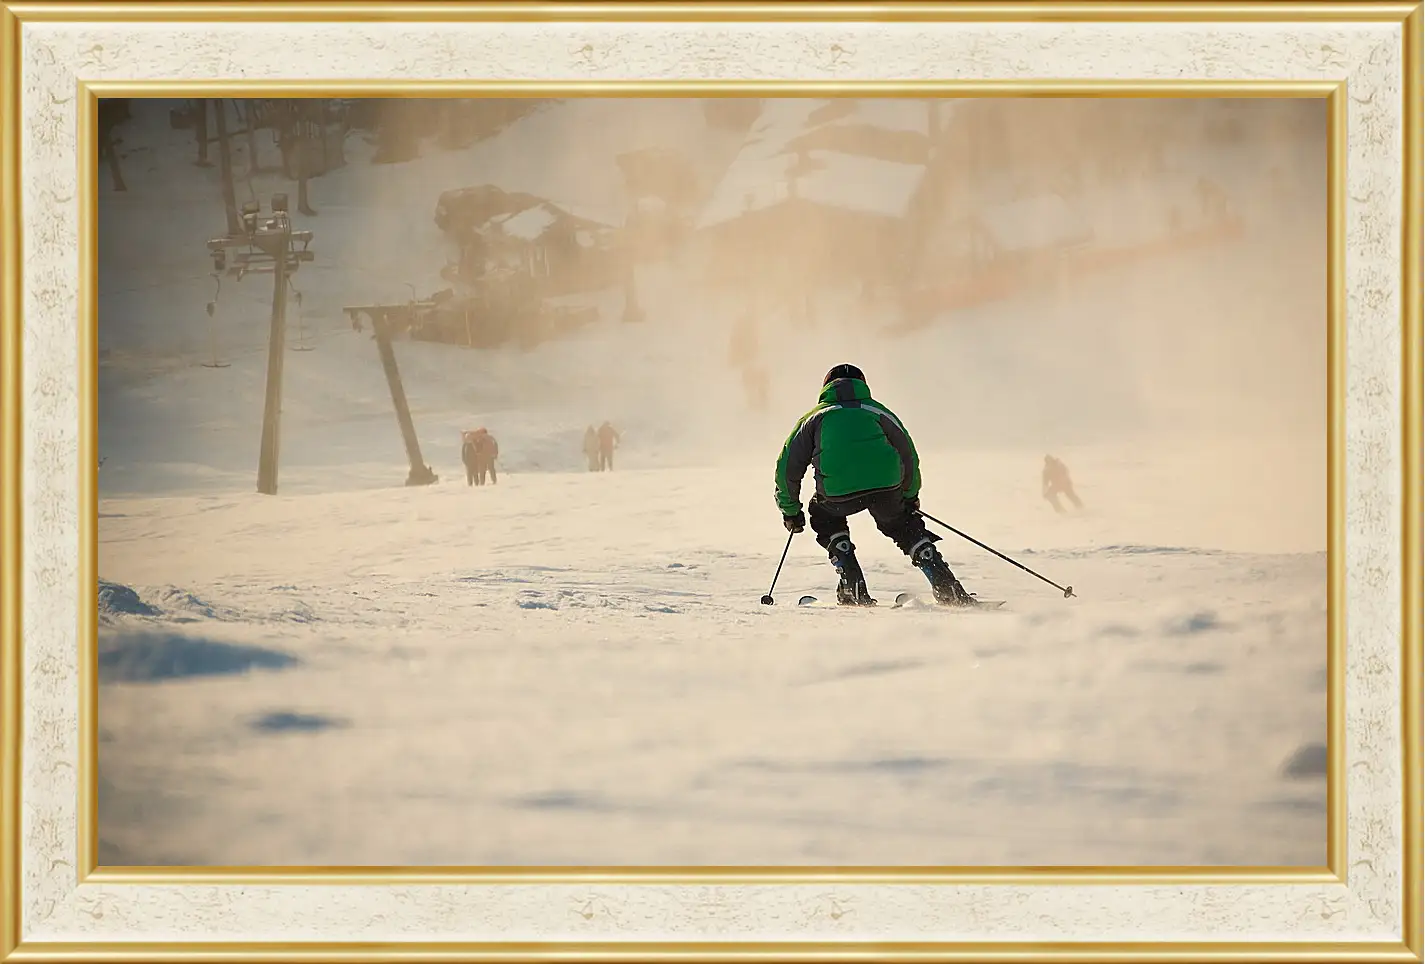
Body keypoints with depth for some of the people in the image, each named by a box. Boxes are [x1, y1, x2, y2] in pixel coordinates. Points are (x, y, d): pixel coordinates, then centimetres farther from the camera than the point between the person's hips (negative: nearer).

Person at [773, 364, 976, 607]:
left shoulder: (814, 417, 27)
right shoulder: (877, 410, 30)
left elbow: (789, 465, 26)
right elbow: (908, 455, 34)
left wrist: (790, 509, 38)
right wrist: (910, 496, 48)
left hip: (838, 490, -1)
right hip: (887, 486, 1)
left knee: (824, 516, 31)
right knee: (904, 525, 28)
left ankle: (853, 589, 17)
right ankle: (947, 587, 14)